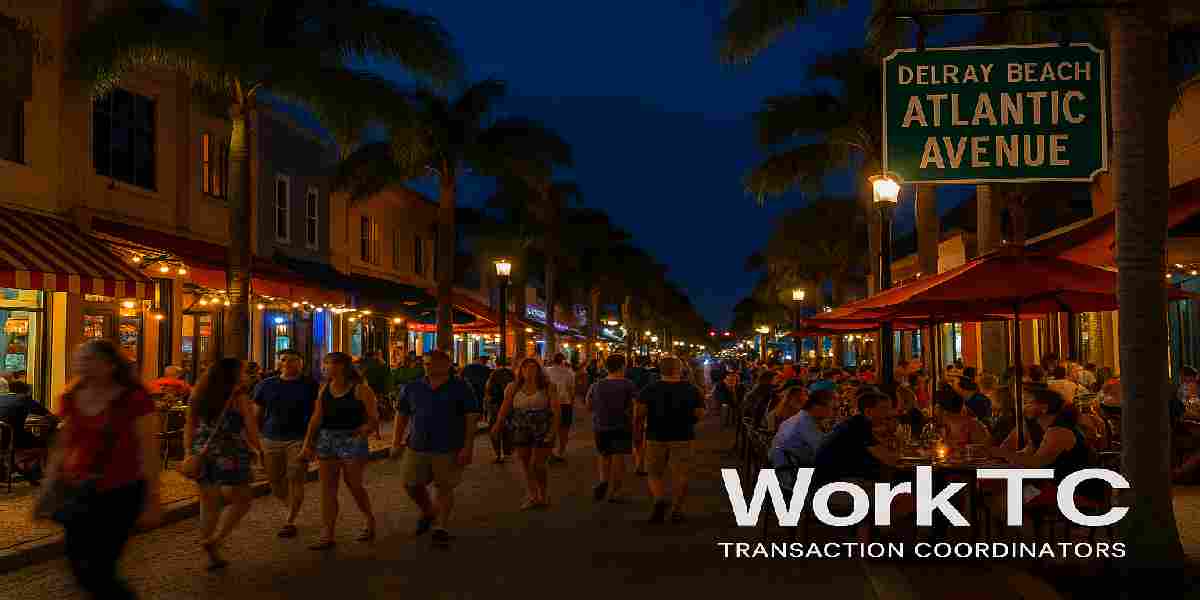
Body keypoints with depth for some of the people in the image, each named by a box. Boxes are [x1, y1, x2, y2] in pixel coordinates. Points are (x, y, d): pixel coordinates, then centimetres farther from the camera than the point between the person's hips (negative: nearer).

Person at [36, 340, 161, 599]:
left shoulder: (134, 399, -12)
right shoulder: (71, 399, 5)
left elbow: (148, 451, -11)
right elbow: (61, 448, 14)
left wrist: (153, 499, -12)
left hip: (119, 495, -6)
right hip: (76, 494, 6)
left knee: (97, 573, -6)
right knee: (80, 569, 10)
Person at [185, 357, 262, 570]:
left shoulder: (198, 396, 9)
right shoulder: (239, 397, -7)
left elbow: (189, 428, 10)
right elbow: (251, 427, -6)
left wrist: (189, 453, 15)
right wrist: (258, 448, 7)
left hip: (202, 454, 6)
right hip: (229, 453, -6)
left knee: (208, 502, 12)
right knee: (240, 500, 7)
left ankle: (213, 556, 17)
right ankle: (215, 540, -9)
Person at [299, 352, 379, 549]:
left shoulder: (360, 389, -7)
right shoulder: (324, 389, 9)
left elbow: (374, 419, -5)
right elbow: (316, 418, 10)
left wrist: (363, 432, -18)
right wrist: (307, 443, 6)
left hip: (352, 440, -5)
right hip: (327, 439, 5)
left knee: (354, 485, 3)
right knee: (327, 487, 2)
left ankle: (370, 520, 29)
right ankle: (327, 535, 6)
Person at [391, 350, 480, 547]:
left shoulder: (460, 388, -3)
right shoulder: (412, 388, 9)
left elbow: (472, 418, -5)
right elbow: (401, 415, 15)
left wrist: (468, 447, -12)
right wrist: (396, 442, 7)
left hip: (448, 449, -4)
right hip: (417, 447, 4)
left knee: (444, 487, 1)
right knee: (411, 484, 7)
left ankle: (441, 527, 14)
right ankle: (428, 512, 34)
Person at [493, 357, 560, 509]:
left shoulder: (547, 387, -4)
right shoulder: (514, 387, 3)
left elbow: (556, 408, -9)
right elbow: (505, 406, -4)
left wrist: (553, 428, -20)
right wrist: (498, 424, -15)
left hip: (542, 430, -3)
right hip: (521, 430, 3)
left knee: (537, 464, -4)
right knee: (524, 464, 9)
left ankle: (543, 494, 19)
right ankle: (532, 496, 25)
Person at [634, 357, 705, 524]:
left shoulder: (649, 390, -3)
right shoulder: (692, 390, -1)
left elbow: (639, 413, -10)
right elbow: (700, 414, -2)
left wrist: (637, 433, 1)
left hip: (656, 437, 0)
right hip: (683, 437, 0)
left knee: (655, 473, 12)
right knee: (681, 474, 8)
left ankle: (660, 499, -12)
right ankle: (676, 511, 9)